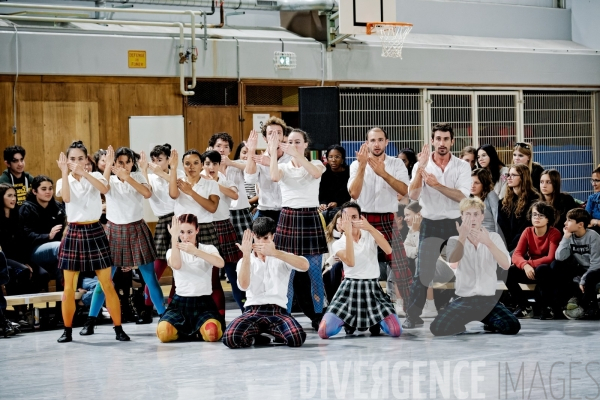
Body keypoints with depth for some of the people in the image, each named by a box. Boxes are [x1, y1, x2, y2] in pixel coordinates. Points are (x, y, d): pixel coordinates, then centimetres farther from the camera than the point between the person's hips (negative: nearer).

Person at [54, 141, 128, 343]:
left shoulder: (95, 176, 2)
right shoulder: (63, 181, 3)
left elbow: (104, 189, -21)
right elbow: (66, 198, -19)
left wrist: (83, 173, -29)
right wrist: (65, 172, -23)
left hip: (95, 233, -1)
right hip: (73, 234, 1)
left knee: (107, 284, -1)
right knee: (69, 287, 2)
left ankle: (119, 329, 4)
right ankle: (67, 330, 14)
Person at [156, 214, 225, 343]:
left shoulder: (208, 249, 5)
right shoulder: (173, 251, 8)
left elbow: (220, 263, -20)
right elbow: (176, 265, -18)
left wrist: (196, 252, -33)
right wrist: (174, 237, -23)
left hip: (204, 302, -1)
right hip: (180, 302, 1)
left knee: (212, 333, -32)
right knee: (163, 332, -28)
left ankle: (199, 328, 6)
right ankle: (188, 330, 5)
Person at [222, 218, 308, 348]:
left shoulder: (282, 258, 11)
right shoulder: (245, 261, 13)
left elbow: (304, 266, -13)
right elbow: (243, 285, -8)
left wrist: (274, 252, -21)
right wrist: (246, 255, -16)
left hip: (277, 311, 0)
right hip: (253, 311, 0)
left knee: (297, 338, -33)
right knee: (230, 338, -31)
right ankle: (255, 337, 2)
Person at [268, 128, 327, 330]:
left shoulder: (316, 164, 6)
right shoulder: (284, 166, 8)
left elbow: (316, 173, -20)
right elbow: (274, 177, -16)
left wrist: (295, 154, -27)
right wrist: (273, 152, -18)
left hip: (311, 219, -1)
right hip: (288, 219, 1)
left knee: (314, 272, 0)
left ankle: (318, 317, 9)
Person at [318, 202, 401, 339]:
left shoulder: (371, 234, 5)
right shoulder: (338, 244, 1)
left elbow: (388, 250, -17)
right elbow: (350, 262, -21)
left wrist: (369, 227, -25)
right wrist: (348, 233, -23)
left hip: (373, 288, 1)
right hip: (349, 288, 0)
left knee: (395, 331, -19)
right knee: (324, 331, -18)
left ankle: (374, 321, 16)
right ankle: (349, 321, 15)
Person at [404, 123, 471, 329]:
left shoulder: (462, 167, -1)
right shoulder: (421, 166, 0)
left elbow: (462, 196, -15)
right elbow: (413, 195, -13)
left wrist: (436, 185, -24)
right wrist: (421, 168, -23)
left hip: (455, 223, 0)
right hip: (430, 224, 0)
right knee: (422, 271, -4)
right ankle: (413, 315, 2)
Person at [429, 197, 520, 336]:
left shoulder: (494, 237, 5)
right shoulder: (455, 240, 2)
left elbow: (506, 265, -12)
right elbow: (453, 264, -19)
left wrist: (488, 242, -26)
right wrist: (463, 236, -30)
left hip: (489, 299, 1)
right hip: (464, 299, -1)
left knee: (512, 327, -24)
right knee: (438, 328, -26)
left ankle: (490, 323, 10)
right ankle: (460, 325, 9)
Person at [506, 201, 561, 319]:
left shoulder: (554, 233, -11)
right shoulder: (528, 232, 0)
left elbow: (551, 258, -21)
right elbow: (516, 255, -10)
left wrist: (530, 263, -25)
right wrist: (525, 265, -31)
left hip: (547, 272, -4)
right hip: (530, 272, 4)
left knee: (541, 269, -39)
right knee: (508, 272, -22)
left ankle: (547, 308, -21)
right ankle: (524, 307, -8)